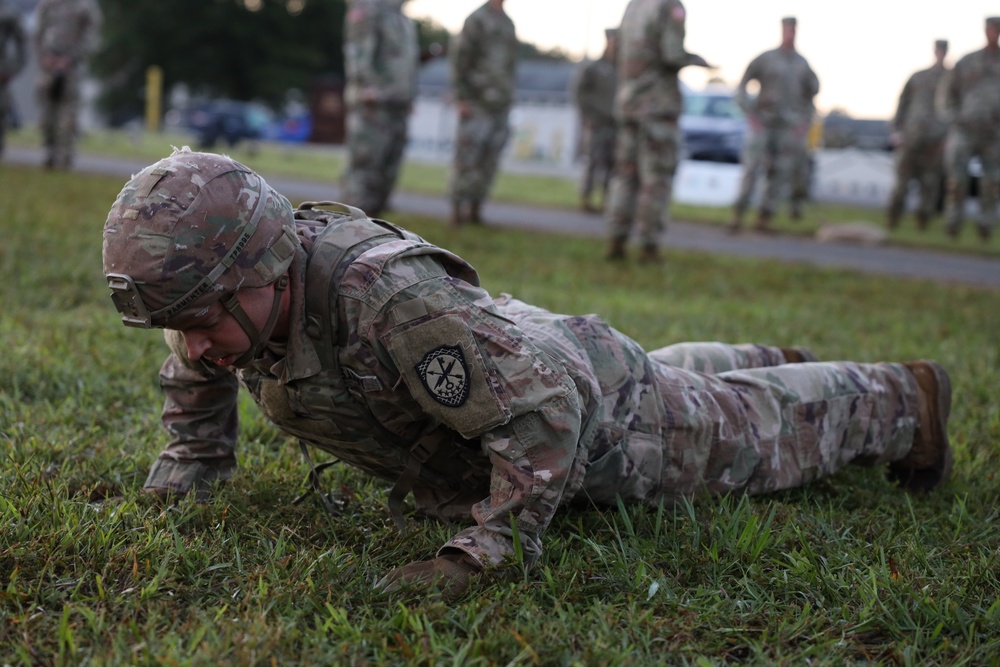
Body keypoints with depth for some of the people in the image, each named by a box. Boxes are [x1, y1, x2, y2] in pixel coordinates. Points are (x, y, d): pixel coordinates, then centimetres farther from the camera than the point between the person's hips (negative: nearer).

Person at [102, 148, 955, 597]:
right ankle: (766, 365, 65)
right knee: (669, 377, 38)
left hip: (590, 410, -7)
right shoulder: (242, 286, -21)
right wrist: (186, 476, -5)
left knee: (760, 434, 19)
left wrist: (480, 554, -46)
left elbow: (547, 409, -46)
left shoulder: (386, 296, -47)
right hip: (498, 368, 8)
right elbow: (199, 372, 3)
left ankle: (898, 401, 45)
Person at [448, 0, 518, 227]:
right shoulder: (477, 19, -5)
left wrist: (508, 97, 15)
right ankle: (458, 207, -1)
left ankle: (475, 208, 12)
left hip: (501, 105, 7)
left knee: (489, 161, 6)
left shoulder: (508, 22, 17)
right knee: (467, 158, -6)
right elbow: (460, 58, -10)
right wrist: (461, 97, -14)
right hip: (478, 103, -7)